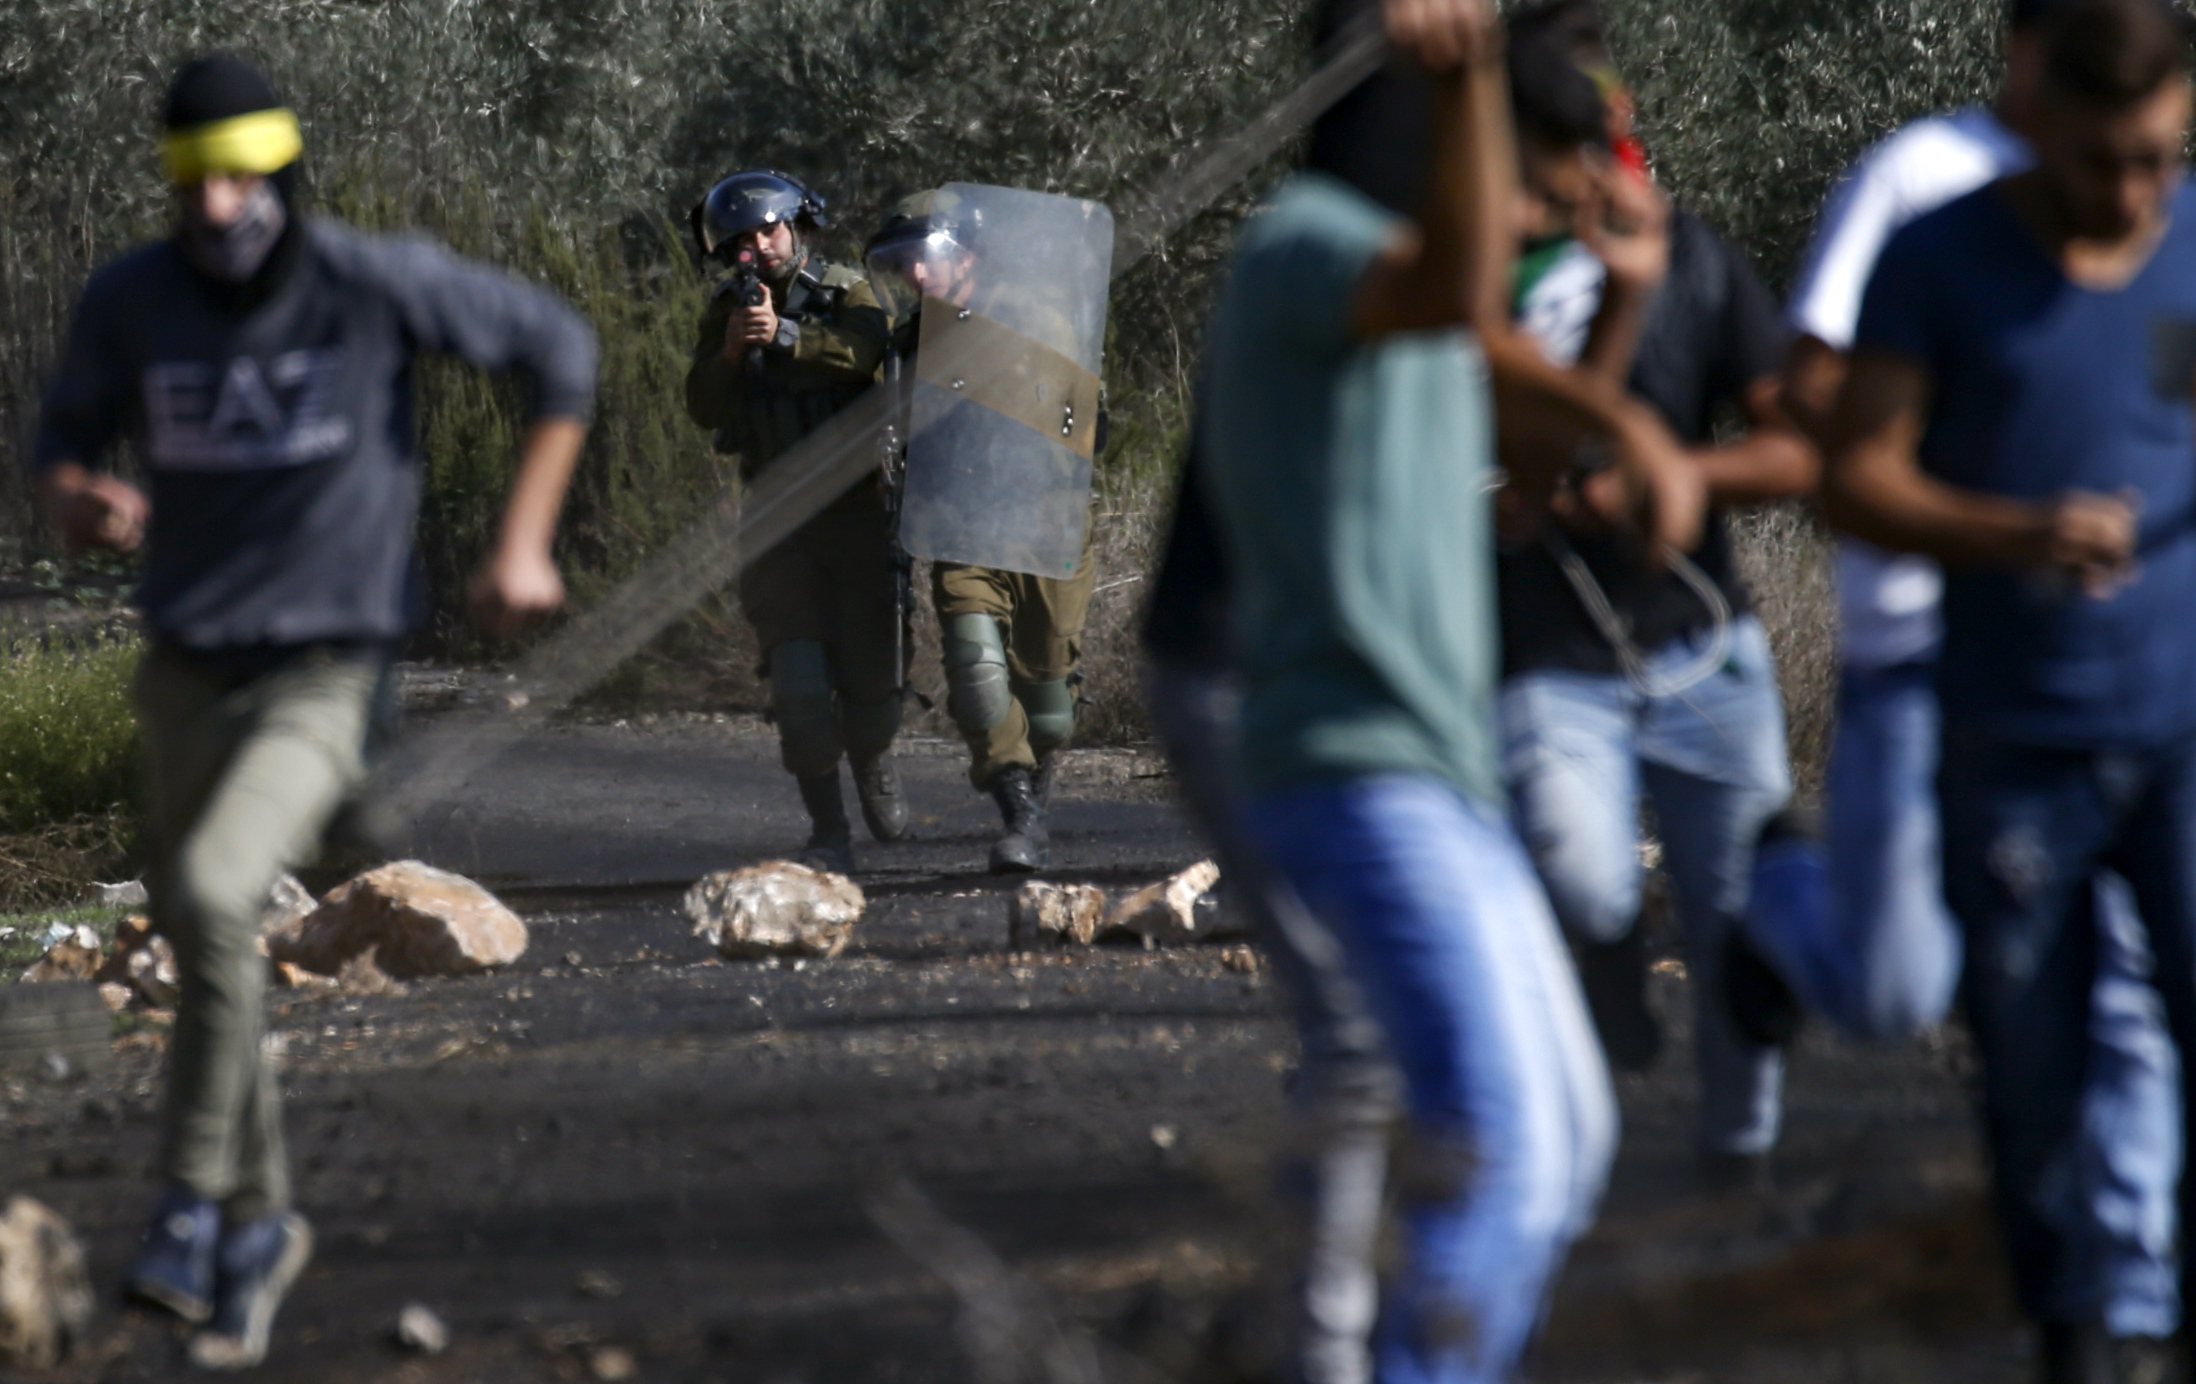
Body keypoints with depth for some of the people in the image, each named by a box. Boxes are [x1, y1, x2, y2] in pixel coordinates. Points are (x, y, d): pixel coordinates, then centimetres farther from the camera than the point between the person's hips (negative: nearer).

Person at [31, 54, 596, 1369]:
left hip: (324, 677, -4)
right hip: (187, 669, 4)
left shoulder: (376, 282, -14)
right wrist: (77, 500, -18)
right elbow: (65, 438, 7)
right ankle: (260, 1225, 34)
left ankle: (196, 1200, -15)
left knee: (213, 894, -28)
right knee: (199, 941, 14)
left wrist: (525, 543, -3)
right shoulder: (131, 300, -6)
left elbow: (560, 347, -1)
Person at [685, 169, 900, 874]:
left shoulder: (847, 291, -3)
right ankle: (828, 834, -6)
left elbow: (862, 349, -25)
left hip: (855, 505, -1)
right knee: (798, 683, -10)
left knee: (872, 670, 3)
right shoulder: (726, 312, 6)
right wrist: (731, 351, -21)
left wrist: (783, 335, -39)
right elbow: (704, 408, -3)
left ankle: (873, 766, 35)